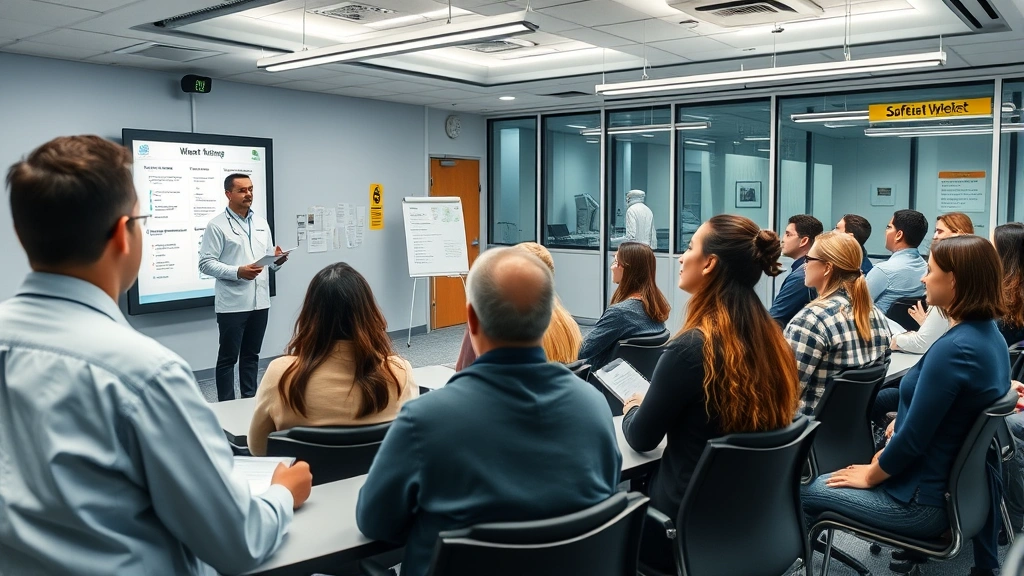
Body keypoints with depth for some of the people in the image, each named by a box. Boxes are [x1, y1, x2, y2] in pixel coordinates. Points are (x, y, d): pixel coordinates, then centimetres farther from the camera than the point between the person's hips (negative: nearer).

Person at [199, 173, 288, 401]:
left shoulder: (261, 223, 14)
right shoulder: (217, 225, -5)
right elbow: (206, 263, -11)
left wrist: (278, 259, -6)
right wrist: (237, 272, -22)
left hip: (260, 301, 6)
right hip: (232, 303, -5)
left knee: (251, 355, 15)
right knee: (228, 358, 4)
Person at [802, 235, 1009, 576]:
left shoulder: (953, 349, -28)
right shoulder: (990, 335, 2)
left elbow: (913, 439, -23)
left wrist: (871, 475, -8)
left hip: (924, 501, -9)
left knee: (803, 490, 2)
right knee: (826, 479, 22)